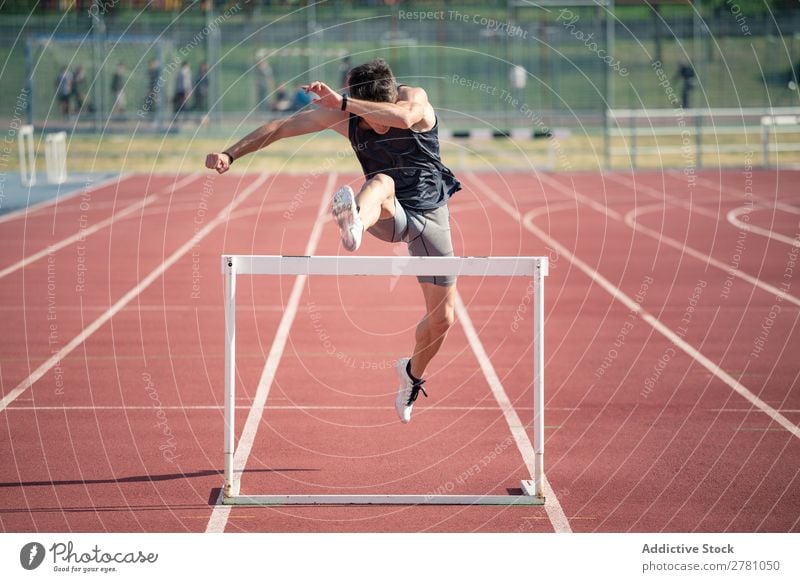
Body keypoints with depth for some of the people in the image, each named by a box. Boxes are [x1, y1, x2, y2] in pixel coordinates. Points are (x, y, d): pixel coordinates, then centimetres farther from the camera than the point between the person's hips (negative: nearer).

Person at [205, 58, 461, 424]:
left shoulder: (414, 97, -19)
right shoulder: (342, 116, -13)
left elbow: (404, 117, -44)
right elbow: (281, 127, -9)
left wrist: (342, 102, -45)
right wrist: (230, 154, -18)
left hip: (431, 213, 1)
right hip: (390, 215, -1)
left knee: (442, 317, 3)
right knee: (381, 183, -40)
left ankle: (413, 374, 34)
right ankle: (354, 225, -77)